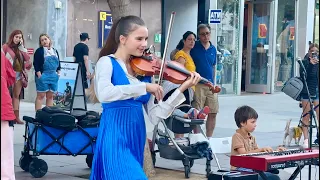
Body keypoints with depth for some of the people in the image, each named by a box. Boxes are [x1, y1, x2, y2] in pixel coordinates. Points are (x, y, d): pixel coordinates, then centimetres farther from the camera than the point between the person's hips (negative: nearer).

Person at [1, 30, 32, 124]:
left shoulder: (20, 48, 14)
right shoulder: (6, 46, 0)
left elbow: (27, 59, 2)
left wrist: (22, 47, 0)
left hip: (19, 75, 5)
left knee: (16, 96, 6)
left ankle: (16, 117, 6)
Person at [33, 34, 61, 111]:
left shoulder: (55, 51, 14)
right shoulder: (39, 51, -2)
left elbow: (58, 63, 20)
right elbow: (36, 64, -8)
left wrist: (58, 73, 10)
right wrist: (39, 75, -15)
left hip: (53, 75, 5)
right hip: (43, 75, -5)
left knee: (50, 96, 9)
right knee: (41, 96, -5)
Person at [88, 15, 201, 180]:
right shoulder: (107, 62, -4)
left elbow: (154, 116, 4)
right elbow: (103, 94, -26)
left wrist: (181, 89, -4)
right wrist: (144, 87, -23)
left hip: (136, 138, 6)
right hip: (114, 138, -6)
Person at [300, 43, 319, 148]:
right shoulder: (305, 62, 2)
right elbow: (302, 75, -14)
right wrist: (310, 64, -21)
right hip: (307, 92, -2)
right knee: (306, 117, 2)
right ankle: (306, 140, 6)